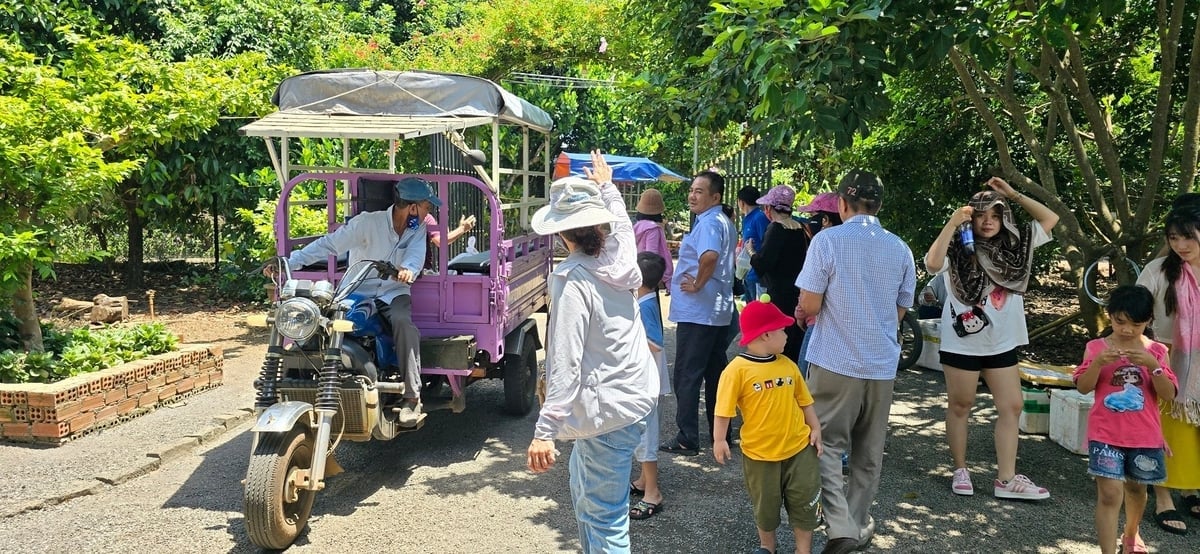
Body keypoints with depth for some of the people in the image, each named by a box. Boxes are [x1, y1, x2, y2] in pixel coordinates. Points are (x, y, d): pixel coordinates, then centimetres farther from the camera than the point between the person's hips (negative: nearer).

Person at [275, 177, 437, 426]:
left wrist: (408, 269, -42)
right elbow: (329, 244, -15)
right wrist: (289, 262, -26)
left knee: (403, 322, -31)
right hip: (359, 292, -1)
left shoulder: (418, 230, 3)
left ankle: (412, 397, -27)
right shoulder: (368, 222, -10)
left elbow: (416, 255, -16)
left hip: (394, 293, 1)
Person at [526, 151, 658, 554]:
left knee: (605, 519, -1)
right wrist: (606, 186, 46)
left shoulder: (573, 279, -19)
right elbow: (620, 222, 29)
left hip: (609, 410, -9)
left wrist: (545, 431, -25)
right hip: (636, 394, 9)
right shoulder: (617, 257, 3)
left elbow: (565, 362, -25)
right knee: (583, 491, 27)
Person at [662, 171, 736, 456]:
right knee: (715, 373, 15)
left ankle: (687, 439, 3)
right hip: (718, 311, 10)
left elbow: (710, 255, -37)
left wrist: (698, 284, -22)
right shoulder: (724, 222, 15)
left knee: (687, 376, -2)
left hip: (696, 312, -10)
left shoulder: (708, 222, -17)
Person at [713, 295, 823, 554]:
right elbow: (724, 408, -14)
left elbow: (804, 400, 10)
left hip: (798, 446, 4)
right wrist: (719, 440, -15)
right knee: (765, 504, 14)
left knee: (804, 501, 10)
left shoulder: (788, 365, 1)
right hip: (760, 452, -3)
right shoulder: (738, 369, -15)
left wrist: (815, 429, 5)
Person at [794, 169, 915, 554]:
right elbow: (900, 310, 12)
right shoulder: (900, 248, 3)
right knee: (869, 451, 15)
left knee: (827, 444, 5)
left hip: (836, 361, -4)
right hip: (882, 363, 4)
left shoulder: (828, 240, -11)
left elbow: (809, 306, -11)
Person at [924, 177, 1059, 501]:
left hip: (1002, 343, 5)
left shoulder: (1013, 247, 5)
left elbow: (1050, 219, 7)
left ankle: (1006, 480, 7)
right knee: (960, 406, 7)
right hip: (962, 342, -5)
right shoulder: (958, 249, -9)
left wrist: (1014, 194, -1)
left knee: (1011, 407, 2)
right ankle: (960, 471, 19)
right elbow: (932, 264, -28)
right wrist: (952, 224, -27)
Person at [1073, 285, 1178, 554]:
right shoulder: (1096, 347, -4)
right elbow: (1082, 387, -9)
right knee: (1109, 494, -11)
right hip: (1105, 434, -2)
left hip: (1145, 436, 3)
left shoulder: (1157, 351, 0)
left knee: (1136, 488, 22)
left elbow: (1169, 395, -7)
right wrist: (1098, 363, -24)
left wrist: (1153, 366, -22)